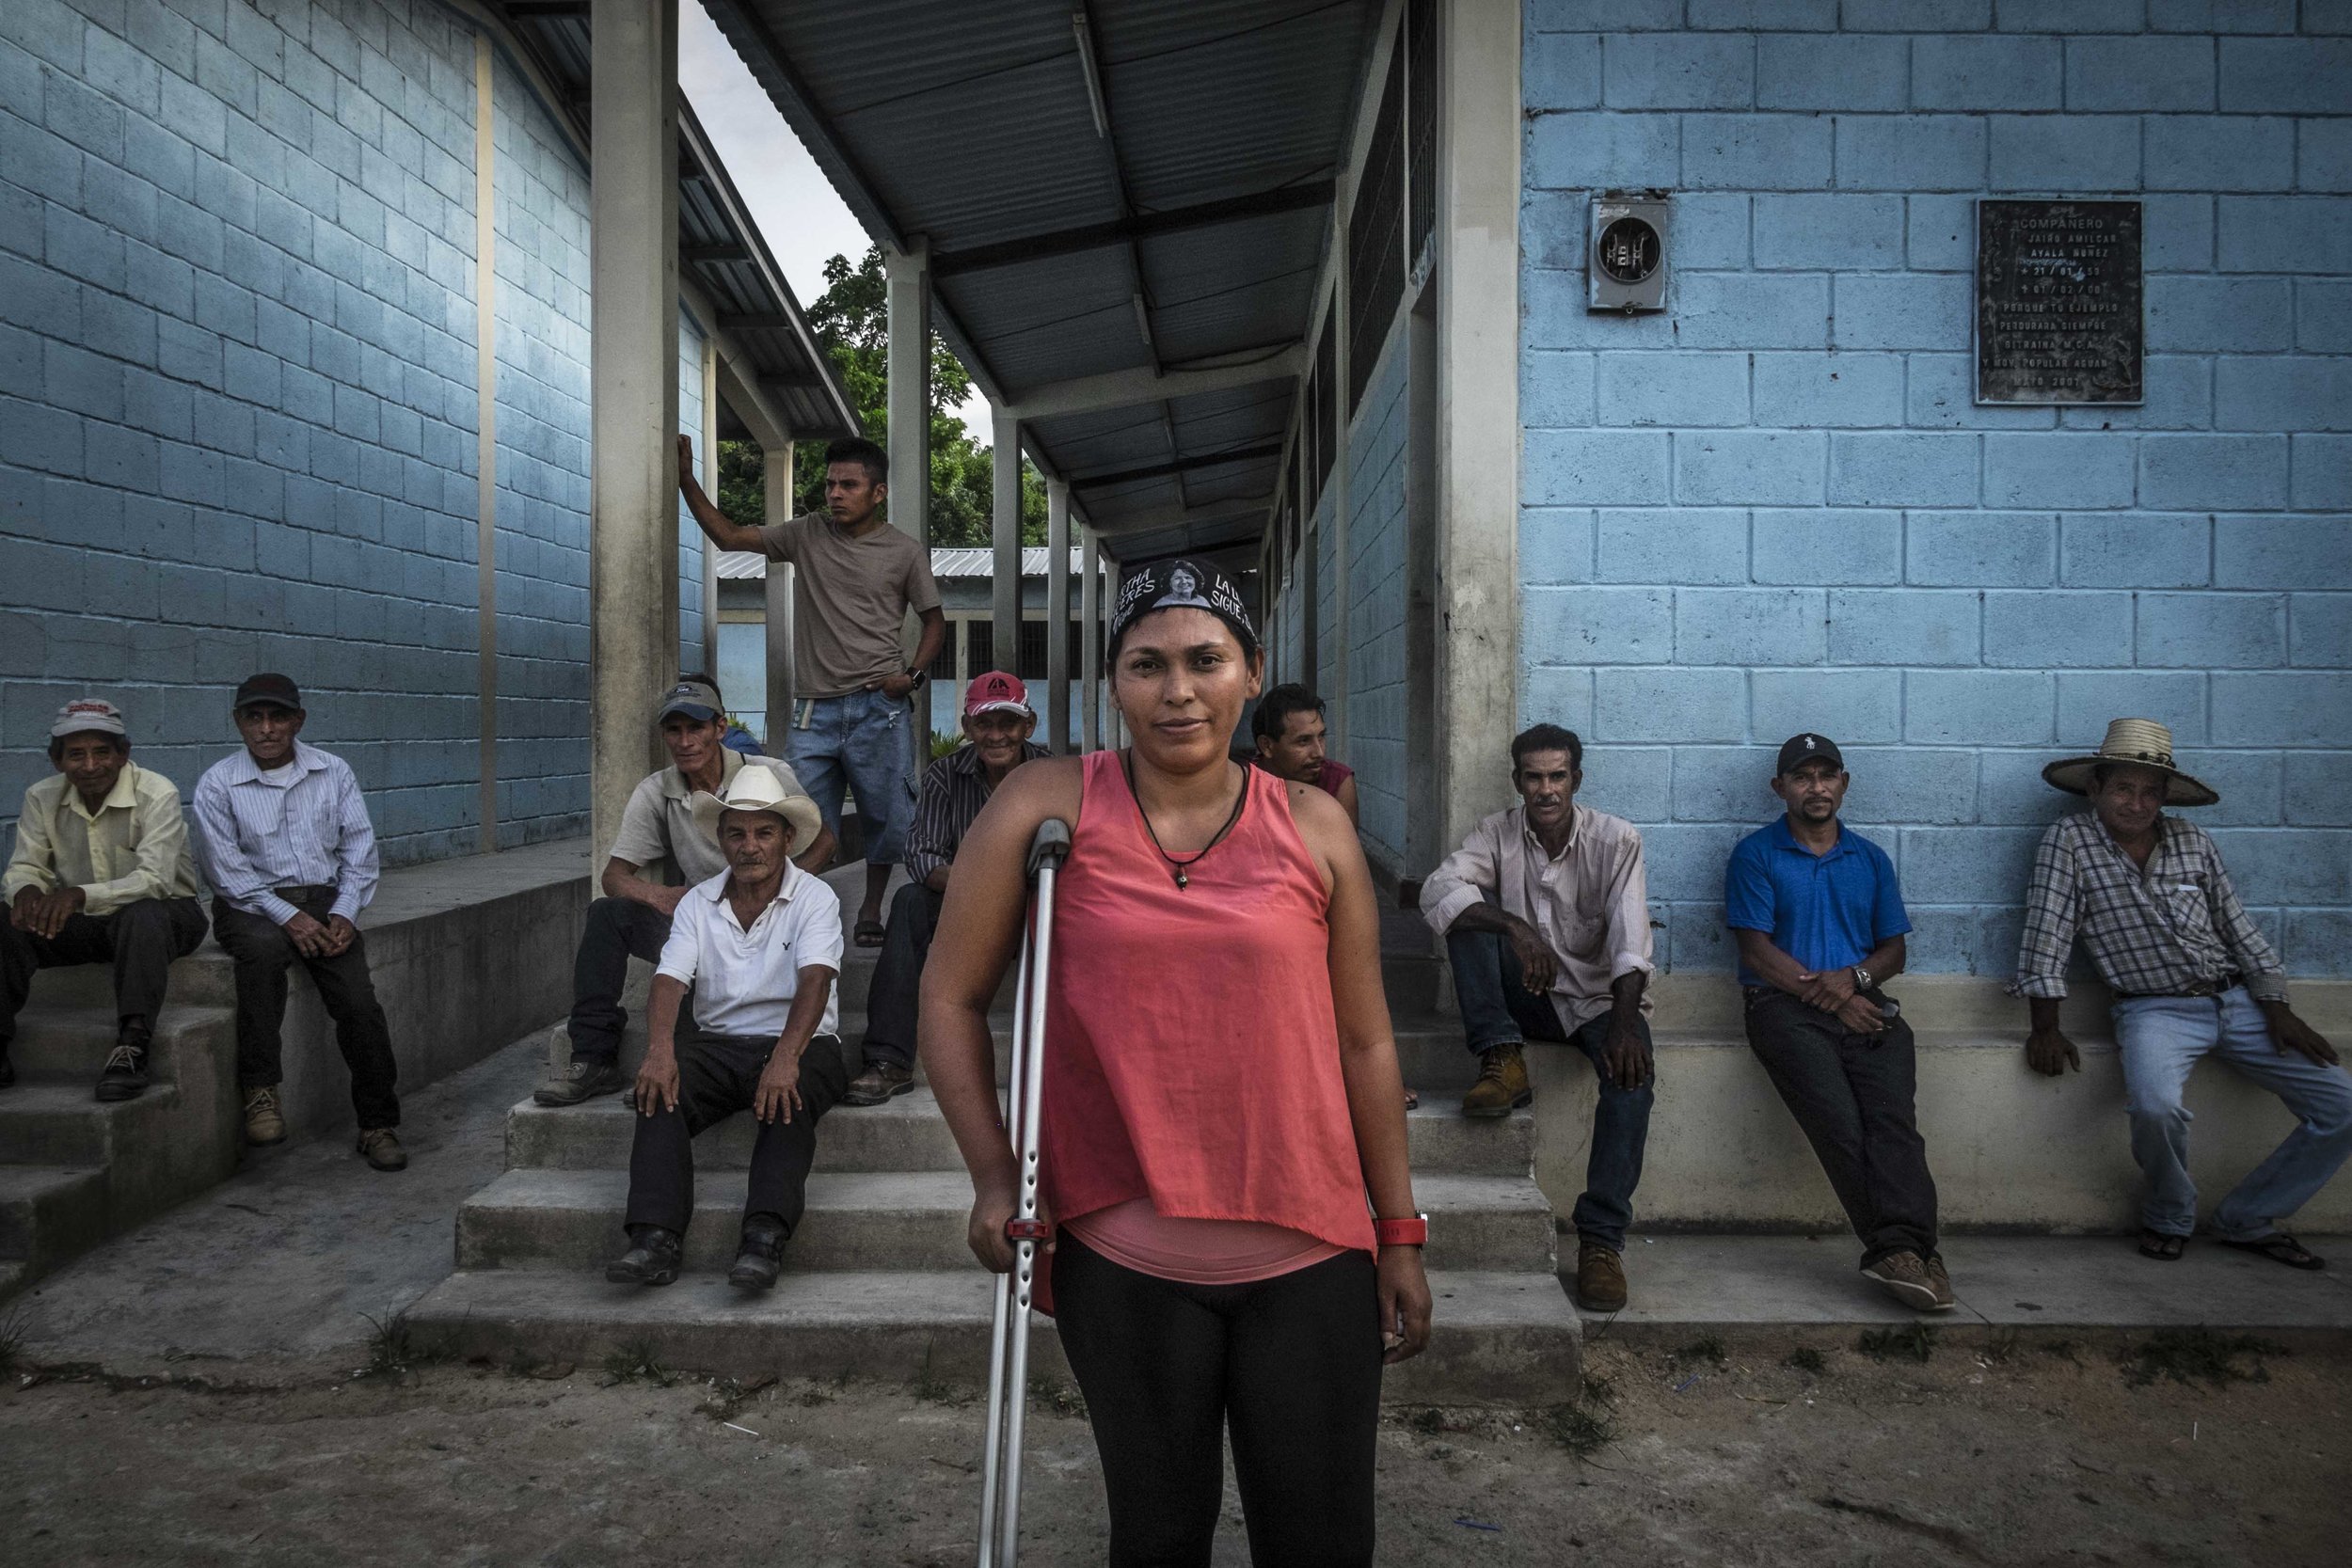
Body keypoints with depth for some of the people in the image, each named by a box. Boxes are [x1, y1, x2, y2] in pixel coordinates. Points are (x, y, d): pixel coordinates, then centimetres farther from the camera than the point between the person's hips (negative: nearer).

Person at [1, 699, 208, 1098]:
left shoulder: (157, 794, -17)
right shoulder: (42, 799, 0)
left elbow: (155, 879, -27)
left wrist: (82, 895, -43)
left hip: (161, 913, -5)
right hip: (83, 922, 5)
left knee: (141, 916, -39)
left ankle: (131, 1049, -42)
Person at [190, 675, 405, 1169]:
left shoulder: (333, 772, 7)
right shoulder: (217, 784, 0)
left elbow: (359, 846, 6)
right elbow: (228, 869, -6)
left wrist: (343, 912, -8)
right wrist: (287, 915, -18)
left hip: (325, 899, 2)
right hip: (250, 904, -2)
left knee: (359, 1002, -18)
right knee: (264, 947, -38)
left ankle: (378, 1124, -6)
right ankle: (260, 1091, -27)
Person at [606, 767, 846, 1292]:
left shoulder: (814, 898, -2)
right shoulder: (698, 902, 10)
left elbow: (815, 981, -18)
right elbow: (669, 979, -4)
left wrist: (786, 1057, -36)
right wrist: (661, 1047, -26)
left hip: (799, 1045, -3)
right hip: (718, 1043, 3)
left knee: (788, 1099, -35)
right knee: (660, 1090, -26)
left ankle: (764, 1239, -44)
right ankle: (655, 1239, -34)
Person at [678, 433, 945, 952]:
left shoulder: (905, 553, 3)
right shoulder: (808, 534, 8)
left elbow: (934, 618, 12)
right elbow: (728, 536, 11)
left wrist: (914, 674, -2)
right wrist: (687, 482, 1)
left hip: (877, 708, -2)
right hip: (814, 709, 2)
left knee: (886, 815, 1)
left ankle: (871, 911, 18)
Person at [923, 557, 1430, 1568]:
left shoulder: (1314, 828, 1)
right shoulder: (1048, 804, -3)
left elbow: (1364, 1041, 5)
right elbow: (951, 998, 2)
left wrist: (1399, 1236, 8)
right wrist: (995, 1178, -4)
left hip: (1309, 1256, 1)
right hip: (1123, 1261, -1)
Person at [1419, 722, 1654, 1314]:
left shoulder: (1616, 839, -9)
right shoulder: (1498, 834, -4)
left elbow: (1629, 937, -20)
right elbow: (1437, 891, -21)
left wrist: (1623, 1021, -35)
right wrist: (1515, 927, -35)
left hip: (1600, 995, -2)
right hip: (1526, 997, 2)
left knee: (1633, 1072, -32)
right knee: (1469, 911, -21)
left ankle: (1601, 1238, -29)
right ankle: (1503, 1062, -20)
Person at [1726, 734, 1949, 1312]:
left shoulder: (1871, 859, 23)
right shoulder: (1756, 855, 9)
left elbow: (1894, 949, 18)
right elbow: (1757, 950, 0)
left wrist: (1855, 977, -5)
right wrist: (1831, 999, -8)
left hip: (1865, 1004, 3)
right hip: (1785, 1005, -3)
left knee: (1893, 1116, -24)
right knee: (1840, 1124, -24)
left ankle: (1900, 1248, -34)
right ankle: (1906, 1250, -28)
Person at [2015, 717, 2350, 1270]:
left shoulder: (2194, 842, 9)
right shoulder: (2069, 841, -5)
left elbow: (2239, 931, 13)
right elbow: (2046, 935, -9)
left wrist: (2278, 1009, 5)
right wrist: (2045, 1027, -14)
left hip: (2236, 1000, 5)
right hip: (2154, 1010, -5)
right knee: (2155, 1106, -34)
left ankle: (2247, 1220, 13)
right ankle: (2170, 1218, -1)